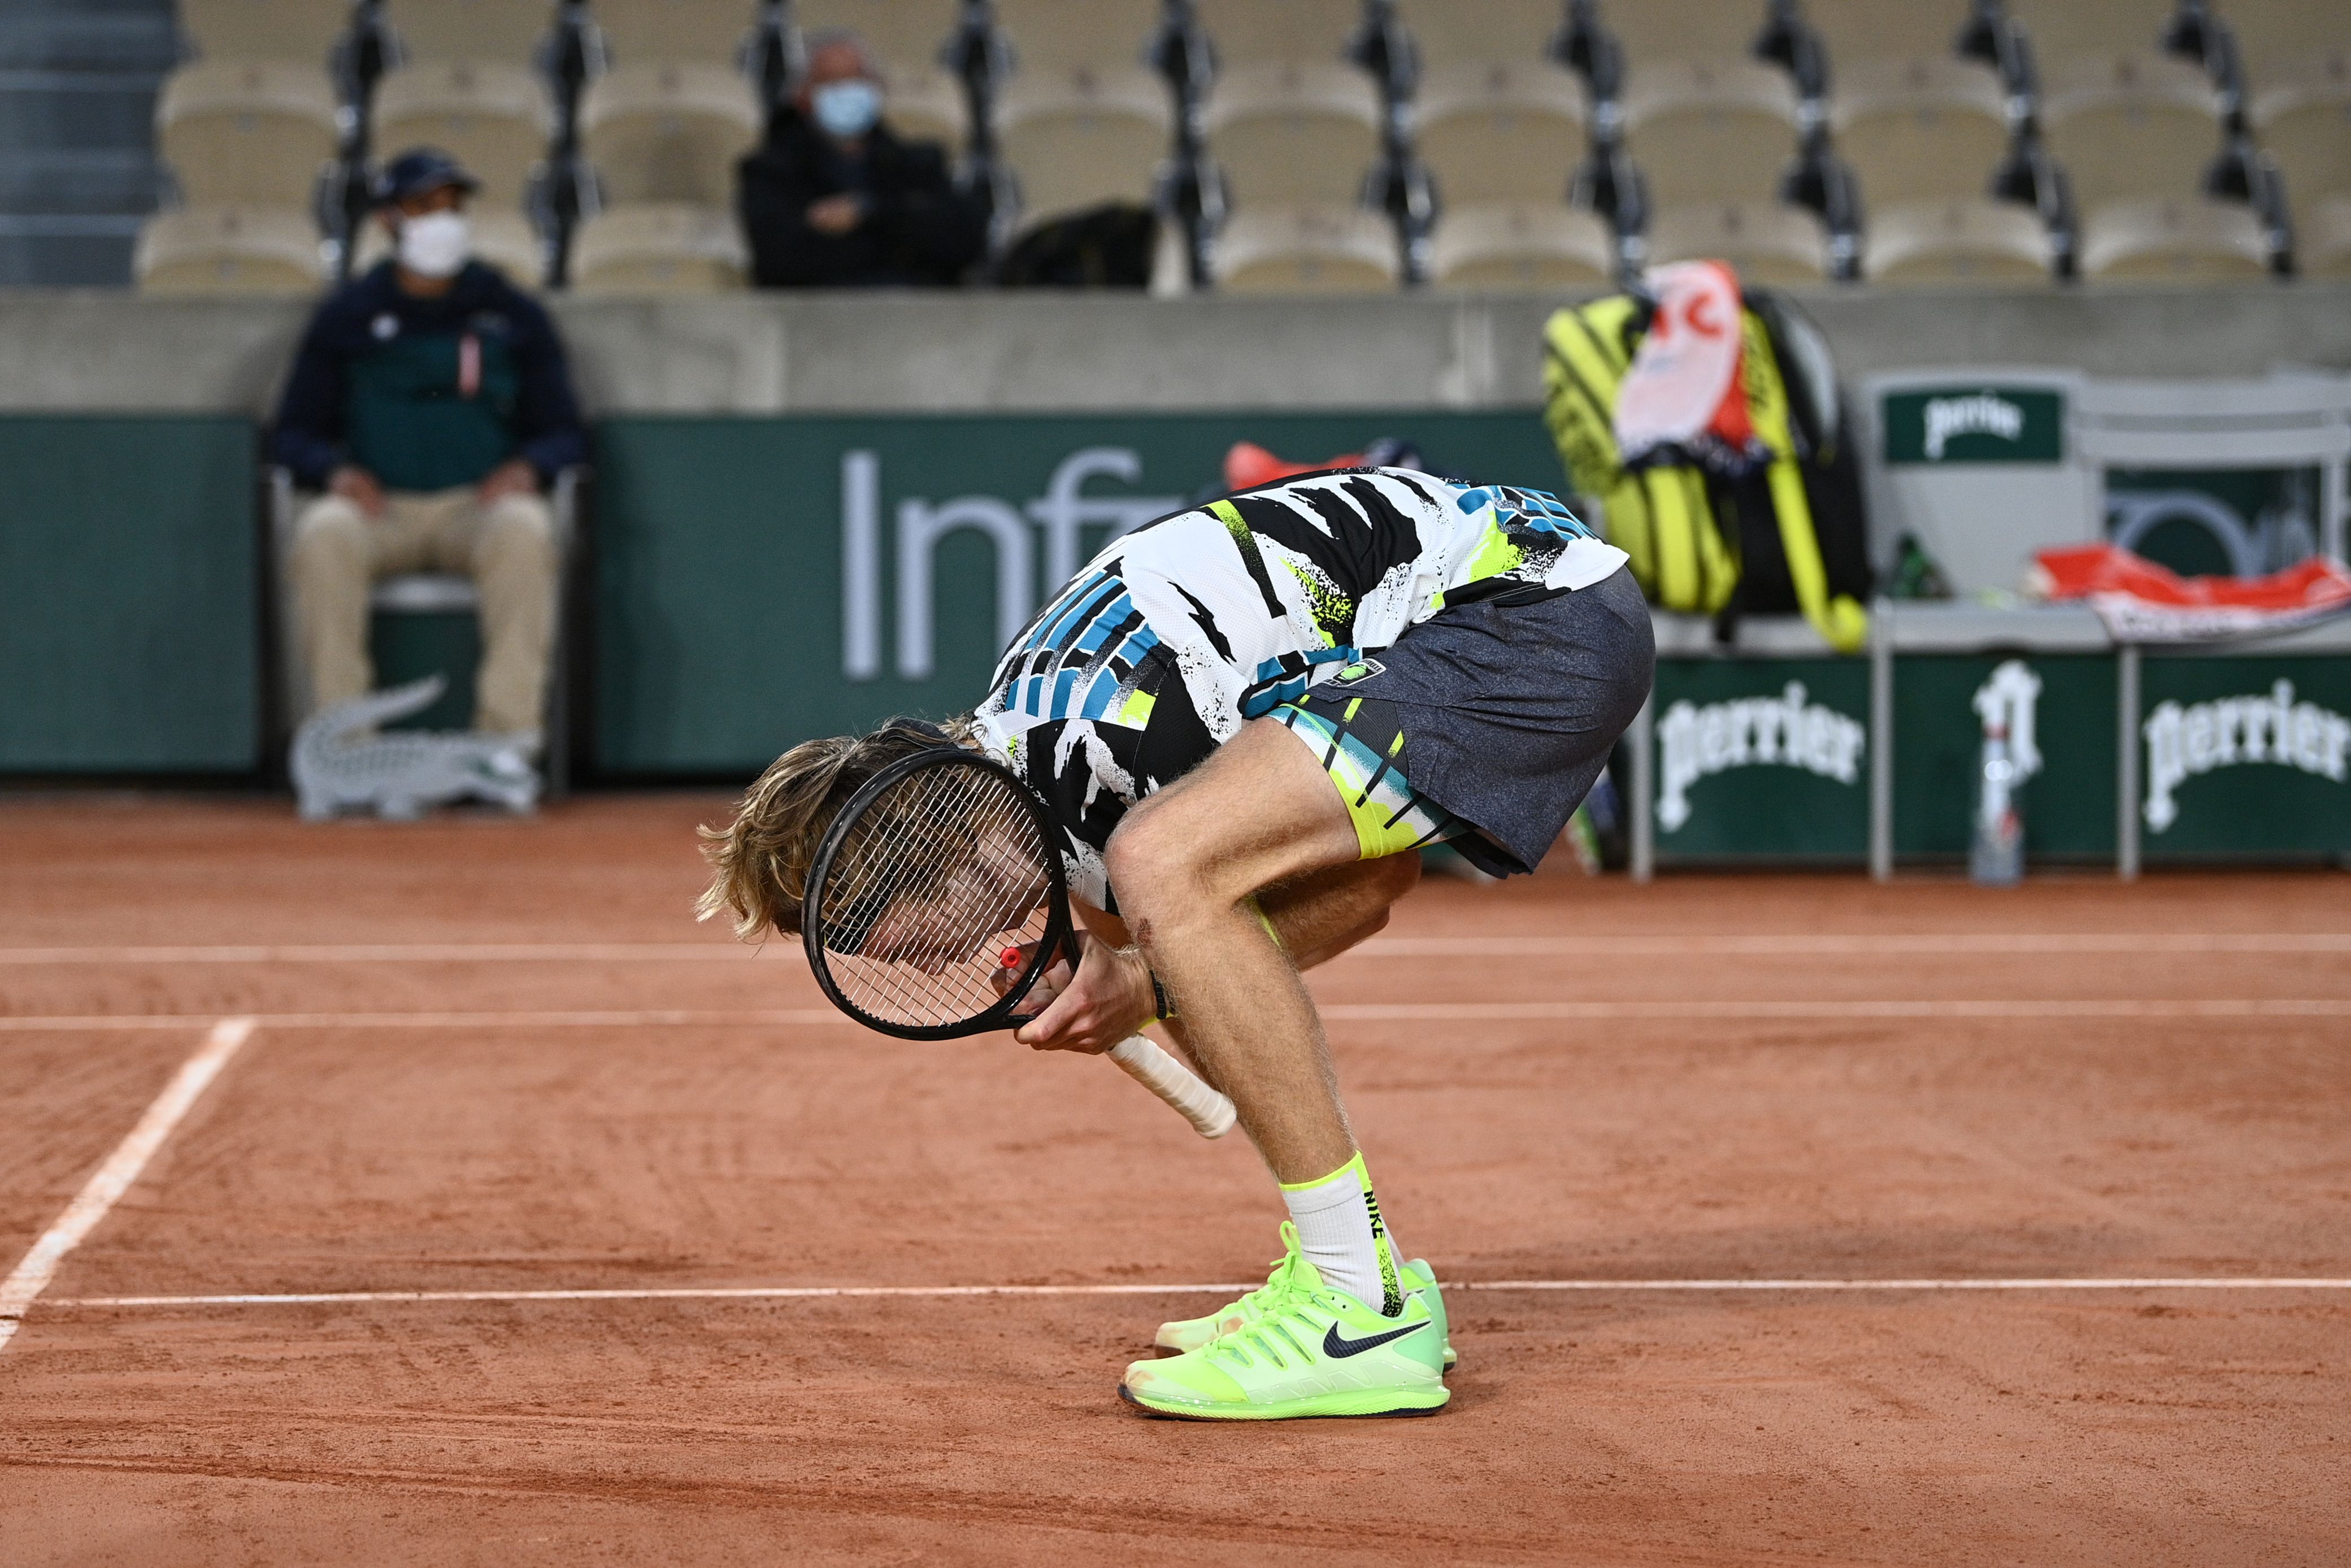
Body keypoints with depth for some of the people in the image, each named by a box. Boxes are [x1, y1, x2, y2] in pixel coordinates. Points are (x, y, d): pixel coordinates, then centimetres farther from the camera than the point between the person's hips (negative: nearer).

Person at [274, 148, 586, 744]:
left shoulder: (513, 314, 14)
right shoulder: (347, 315, 13)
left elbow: (565, 433, 11)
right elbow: (294, 432, 11)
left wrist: (528, 466, -12)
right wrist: (334, 470, -12)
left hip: (482, 503, 0)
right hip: (379, 507, 0)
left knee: (525, 528, -35)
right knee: (323, 533, -34)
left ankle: (509, 741, -33)